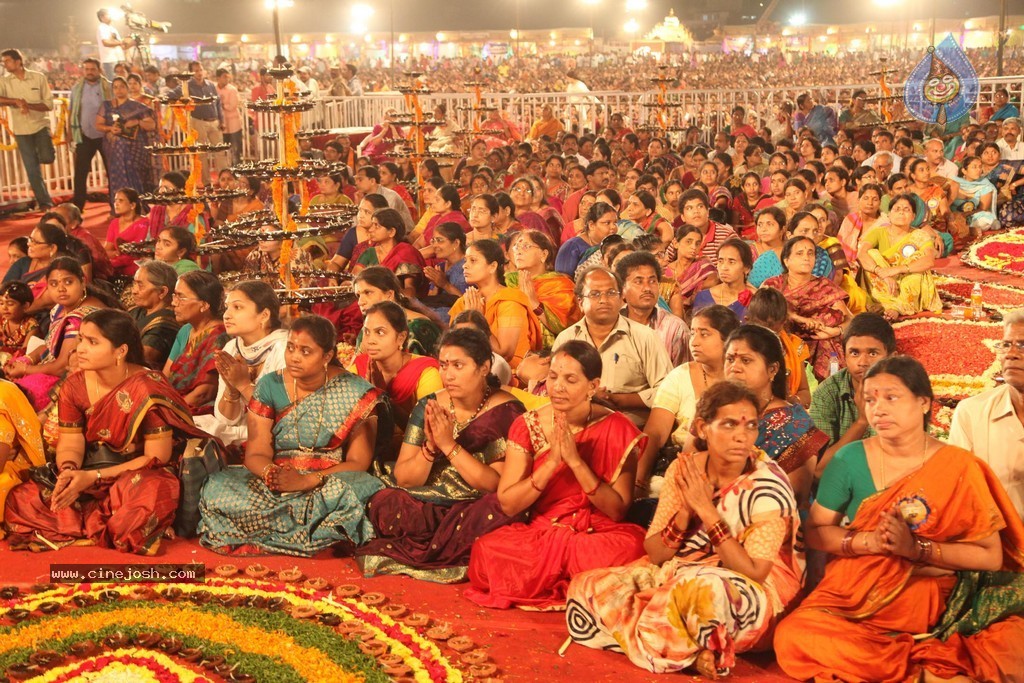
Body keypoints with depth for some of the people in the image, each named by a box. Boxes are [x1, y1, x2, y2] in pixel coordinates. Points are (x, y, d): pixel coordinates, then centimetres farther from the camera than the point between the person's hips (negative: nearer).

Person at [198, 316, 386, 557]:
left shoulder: (357, 393, -3)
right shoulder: (269, 386, 4)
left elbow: (358, 462, -6)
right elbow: (256, 454, -1)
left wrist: (309, 480, -22)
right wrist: (271, 473, -26)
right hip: (276, 485, 3)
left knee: (351, 496, -38)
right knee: (217, 489, -27)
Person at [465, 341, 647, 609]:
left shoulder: (617, 429, -4)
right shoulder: (527, 426, 1)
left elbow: (618, 510, -9)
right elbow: (508, 504, -5)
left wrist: (575, 461, -19)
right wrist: (552, 462, -18)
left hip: (600, 535, -1)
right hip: (539, 535, 1)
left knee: (630, 546, -36)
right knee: (487, 550, -30)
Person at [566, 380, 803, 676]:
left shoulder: (768, 483, -18)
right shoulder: (684, 468, -4)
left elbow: (753, 574, -23)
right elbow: (655, 554, -3)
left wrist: (706, 510, -24)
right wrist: (687, 510, -21)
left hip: (755, 594, -6)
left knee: (704, 588, -41)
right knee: (586, 589, -11)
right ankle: (696, 650, -10)